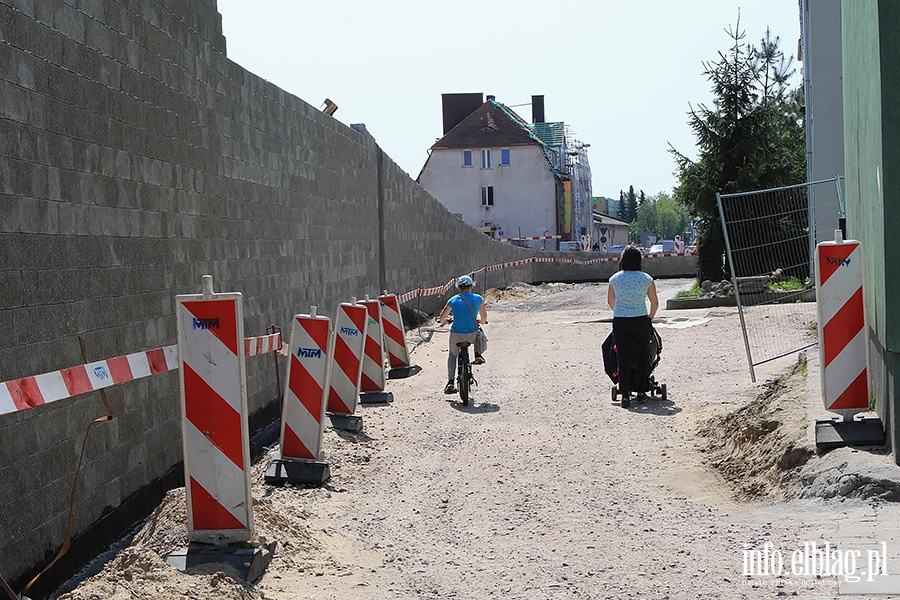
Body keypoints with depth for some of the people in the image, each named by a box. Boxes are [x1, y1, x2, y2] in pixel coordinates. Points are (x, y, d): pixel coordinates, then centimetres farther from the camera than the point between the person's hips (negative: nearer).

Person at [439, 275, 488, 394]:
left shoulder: (453, 301, -2)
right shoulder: (478, 299, -2)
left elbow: (442, 317, 6)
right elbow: (484, 316, 11)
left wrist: (444, 322, 30)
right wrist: (482, 322, 35)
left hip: (456, 335, 0)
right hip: (472, 335, 0)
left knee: (452, 355, 27)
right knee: (479, 334, 37)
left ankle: (450, 382, 15)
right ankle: (478, 355, 20)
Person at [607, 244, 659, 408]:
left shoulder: (615, 279, 1)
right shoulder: (646, 279, -3)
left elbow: (610, 301, 15)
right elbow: (655, 303, 5)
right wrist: (650, 317, 23)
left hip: (620, 322, 0)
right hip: (641, 321, 0)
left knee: (623, 358, 2)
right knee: (642, 356, 15)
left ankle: (625, 394, -6)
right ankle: (641, 391, 18)